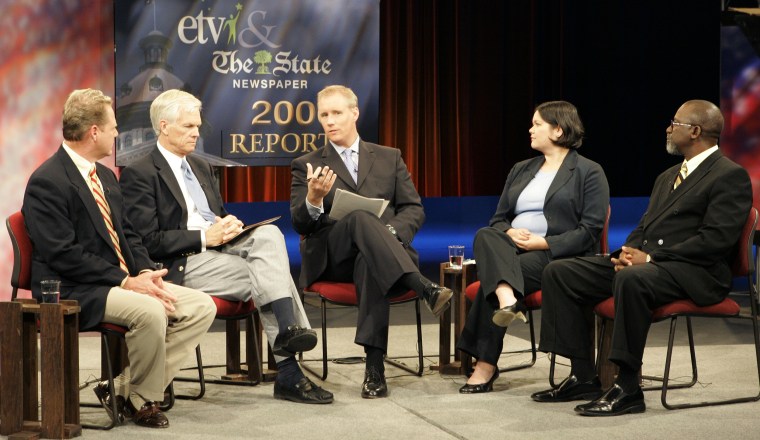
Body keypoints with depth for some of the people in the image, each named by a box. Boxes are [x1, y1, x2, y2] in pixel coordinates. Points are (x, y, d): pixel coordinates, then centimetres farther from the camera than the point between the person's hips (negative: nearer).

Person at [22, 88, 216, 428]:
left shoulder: (105, 176, 17)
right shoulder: (46, 182, -12)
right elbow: (63, 256, -19)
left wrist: (146, 271, -3)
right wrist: (127, 282, -21)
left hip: (123, 281, 9)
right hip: (74, 293, -9)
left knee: (201, 307, -6)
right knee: (150, 311, -34)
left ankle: (126, 390, -4)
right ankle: (139, 399, -8)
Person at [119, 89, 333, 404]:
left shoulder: (201, 167, 22)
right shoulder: (138, 174, -3)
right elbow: (147, 241, -12)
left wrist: (228, 226, 2)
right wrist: (204, 237, -17)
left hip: (218, 248, 7)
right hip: (183, 265, -7)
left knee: (269, 233, -23)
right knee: (263, 277, -24)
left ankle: (288, 329, -33)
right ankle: (288, 375, -24)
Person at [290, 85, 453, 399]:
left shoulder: (389, 158, 20)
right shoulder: (305, 166, 15)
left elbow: (414, 209, 12)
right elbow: (300, 225, 4)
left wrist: (392, 231, -10)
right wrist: (314, 199, -19)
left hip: (380, 253, 1)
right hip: (332, 258, -1)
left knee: (370, 264, -38)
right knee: (360, 217, -35)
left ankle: (375, 364, -44)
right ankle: (424, 289, -47)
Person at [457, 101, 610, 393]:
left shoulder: (589, 172, 4)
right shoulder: (520, 170, 24)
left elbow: (590, 231, -6)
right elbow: (498, 219, 20)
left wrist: (542, 242, -16)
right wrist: (510, 233, -5)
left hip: (556, 256, -5)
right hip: (511, 247, 5)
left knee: (491, 278, -30)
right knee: (485, 237, -31)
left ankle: (485, 365, -27)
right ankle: (507, 300, -55)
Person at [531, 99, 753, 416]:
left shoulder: (731, 176, -5)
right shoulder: (667, 177, 24)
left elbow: (716, 239, -16)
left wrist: (650, 258, -19)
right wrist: (628, 252, -2)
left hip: (693, 272, -9)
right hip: (643, 261, 9)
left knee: (631, 280, -40)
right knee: (558, 272, -4)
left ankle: (627, 389, -30)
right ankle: (583, 377, -3)